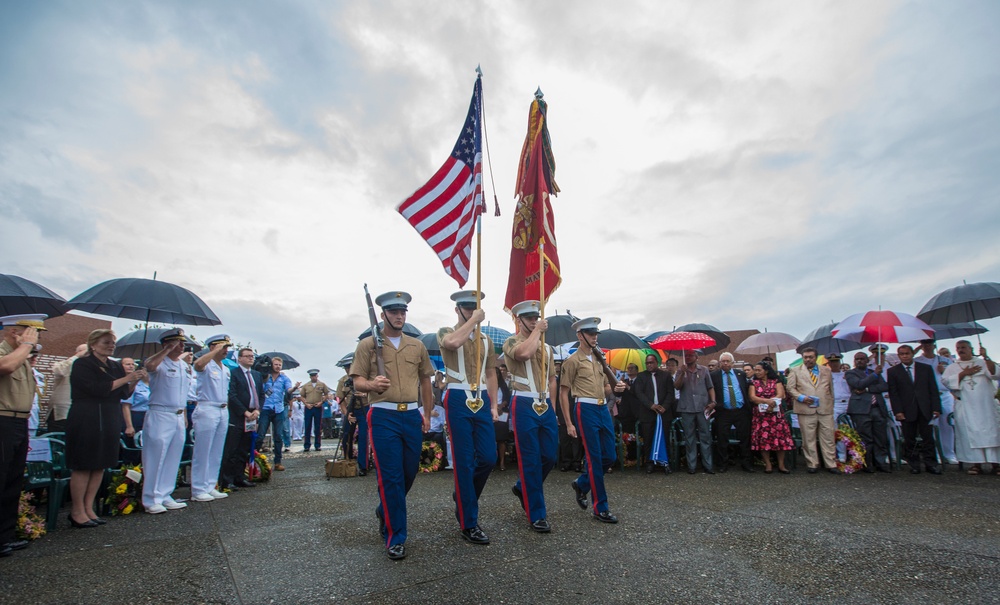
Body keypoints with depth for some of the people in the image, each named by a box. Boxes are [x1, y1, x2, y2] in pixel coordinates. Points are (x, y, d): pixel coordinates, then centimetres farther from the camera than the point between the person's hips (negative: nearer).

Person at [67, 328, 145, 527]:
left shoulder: (115, 366, 14)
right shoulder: (82, 364, -6)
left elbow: (124, 393, 13)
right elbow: (97, 389, -18)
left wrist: (135, 381, -4)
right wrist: (125, 379, -17)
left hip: (110, 422, 7)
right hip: (86, 421, -7)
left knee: (100, 466, 9)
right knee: (83, 466, -2)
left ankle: (88, 509, 17)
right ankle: (78, 512, 8)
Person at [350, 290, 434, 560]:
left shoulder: (417, 345, 11)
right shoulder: (368, 344, 0)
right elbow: (357, 381, -4)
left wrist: (427, 414, 11)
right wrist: (371, 384, -27)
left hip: (412, 416, 4)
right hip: (383, 416, -4)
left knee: (409, 473, 12)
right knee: (390, 478, -2)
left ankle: (384, 511, 41)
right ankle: (395, 538, 12)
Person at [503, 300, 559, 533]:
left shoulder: (546, 347, 16)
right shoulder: (511, 342, -3)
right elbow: (524, 353, -28)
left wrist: (551, 406, 12)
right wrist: (537, 331, -14)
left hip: (545, 406, 6)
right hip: (524, 406, -6)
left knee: (550, 456, 9)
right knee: (530, 460, -1)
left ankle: (523, 488, 34)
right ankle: (537, 514, 10)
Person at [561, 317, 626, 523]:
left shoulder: (599, 359, 16)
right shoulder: (573, 361, -5)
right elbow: (563, 393, -6)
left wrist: (616, 388, 0)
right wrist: (568, 423, -11)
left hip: (603, 409, 7)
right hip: (586, 410, -7)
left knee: (610, 456, 9)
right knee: (594, 458, -2)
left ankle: (581, 484, 31)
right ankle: (600, 508, 10)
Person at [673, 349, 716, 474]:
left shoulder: (704, 370, 8)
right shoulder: (680, 371, 7)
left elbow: (710, 387, 6)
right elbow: (677, 386, -6)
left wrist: (713, 401, -7)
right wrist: (682, 374, -18)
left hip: (702, 408, 0)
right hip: (687, 409, 0)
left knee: (705, 436, 1)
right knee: (689, 437, 5)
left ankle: (708, 465, 8)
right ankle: (692, 465, 10)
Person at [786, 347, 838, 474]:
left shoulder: (826, 370, 15)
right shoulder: (795, 371, 8)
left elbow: (831, 389, 17)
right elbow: (790, 388, 3)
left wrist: (831, 405, 11)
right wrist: (801, 397, -12)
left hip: (825, 410, 2)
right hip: (806, 410, -2)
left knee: (828, 438, 3)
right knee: (809, 439, 2)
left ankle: (831, 464, 12)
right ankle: (813, 464, 10)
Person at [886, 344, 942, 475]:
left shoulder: (926, 369, 11)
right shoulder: (892, 371, 5)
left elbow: (933, 390, 8)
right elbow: (893, 393, 0)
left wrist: (936, 408, -1)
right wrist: (898, 411, -8)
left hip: (925, 409, 1)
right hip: (907, 410, -1)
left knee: (928, 437, 1)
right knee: (910, 439, 2)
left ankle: (930, 463, 8)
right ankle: (914, 464, 8)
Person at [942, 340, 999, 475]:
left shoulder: (983, 363, 12)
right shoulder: (952, 367, 13)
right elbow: (946, 381, 0)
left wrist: (986, 357, -10)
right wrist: (963, 374, -6)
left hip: (986, 404, 0)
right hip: (965, 407, 0)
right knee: (970, 433, -3)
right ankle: (977, 463, 0)